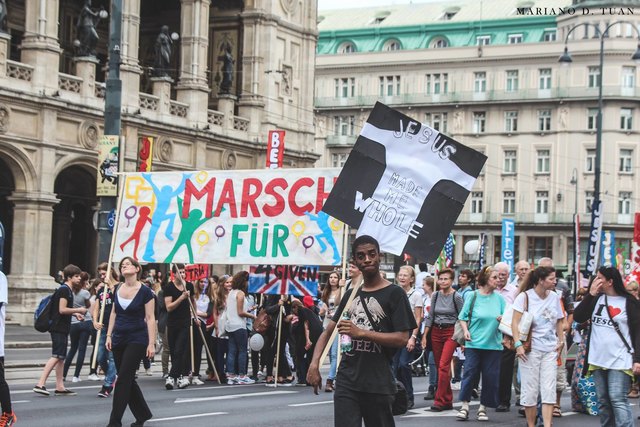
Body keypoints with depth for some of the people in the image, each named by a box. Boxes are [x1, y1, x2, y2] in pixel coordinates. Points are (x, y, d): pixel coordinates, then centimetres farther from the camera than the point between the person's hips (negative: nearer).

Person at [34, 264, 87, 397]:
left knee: (61, 358, 11)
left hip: (61, 329, 11)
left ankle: (60, 387, 14)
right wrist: (78, 310, -10)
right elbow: (62, 310, -19)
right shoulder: (65, 290, -13)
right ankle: (40, 384, -17)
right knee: (56, 356, -14)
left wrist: (74, 314, 16)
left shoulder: (66, 290, 18)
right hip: (59, 327, -11)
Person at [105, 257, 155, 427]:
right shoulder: (118, 289, 6)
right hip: (119, 339, 6)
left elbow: (150, 318, -10)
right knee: (128, 379, 10)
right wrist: (109, 335, 9)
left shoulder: (145, 291, -9)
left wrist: (151, 343, -14)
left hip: (137, 339, -6)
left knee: (123, 379, -10)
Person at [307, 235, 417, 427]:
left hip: (378, 384, -4)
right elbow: (328, 332, 16)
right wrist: (314, 364, -1)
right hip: (347, 382, 4)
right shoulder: (350, 295, 15)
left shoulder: (394, 293, -2)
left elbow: (402, 338, -10)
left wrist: (361, 333, -19)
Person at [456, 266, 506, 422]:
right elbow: (463, 317, 3)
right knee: (470, 373, -6)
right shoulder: (473, 296, 0)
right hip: (474, 343, -2)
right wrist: (466, 331, -12)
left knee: (490, 376, 3)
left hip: (493, 344, 2)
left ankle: (483, 408, 15)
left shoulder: (499, 298, 6)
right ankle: (465, 406, 4)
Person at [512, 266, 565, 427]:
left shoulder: (555, 297, 7)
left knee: (549, 389, -3)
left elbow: (559, 321, 19)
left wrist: (561, 341, 10)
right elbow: (515, 323, -9)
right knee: (530, 389, 1)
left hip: (550, 349, 4)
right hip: (530, 349, -4)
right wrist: (518, 344, -17)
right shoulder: (525, 296, -6)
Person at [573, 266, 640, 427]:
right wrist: (590, 294, -6)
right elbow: (578, 317, 1)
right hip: (597, 360, 5)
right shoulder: (596, 299, 11)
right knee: (603, 401, 8)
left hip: (619, 361, -5)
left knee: (618, 400, -13)